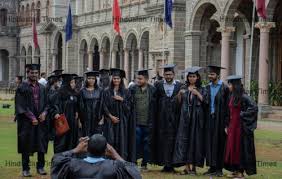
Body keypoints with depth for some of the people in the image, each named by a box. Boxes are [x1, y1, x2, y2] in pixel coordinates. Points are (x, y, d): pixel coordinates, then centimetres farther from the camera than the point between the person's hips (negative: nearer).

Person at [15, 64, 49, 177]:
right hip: (27, 121, -4)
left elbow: (46, 103, 12)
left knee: (41, 144, 5)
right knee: (26, 145, 1)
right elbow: (21, 105, -9)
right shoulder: (22, 87, -5)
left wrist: (44, 112, -7)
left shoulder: (42, 88, 10)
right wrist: (31, 117, -14)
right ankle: (25, 169, 8)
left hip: (40, 120, 4)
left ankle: (40, 167, 15)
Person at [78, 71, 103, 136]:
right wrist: (81, 119, -3)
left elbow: (102, 104, 2)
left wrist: (101, 117, -8)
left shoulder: (100, 91, 5)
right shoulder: (82, 91, 4)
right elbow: (80, 106, 3)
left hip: (96, 118, 0)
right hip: (86, 118, 0)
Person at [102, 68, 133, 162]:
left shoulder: (126, 92, 7)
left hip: (122, 121, 0)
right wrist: (111, 116, -9)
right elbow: (104, 106, 2)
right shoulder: (107, 92, 6)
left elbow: (129, 106, 4)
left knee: (122, 141, -2)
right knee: (110, 141, -4)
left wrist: (122, 100, -12)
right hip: (110, 120, 0)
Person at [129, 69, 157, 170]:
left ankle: (144, 164, 17)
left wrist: (153, 120, -1)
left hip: (147, 122, 0)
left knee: (146, 143, 7)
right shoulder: (132, 89, 2)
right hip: (136, 121, 0)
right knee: (136, 143, 0)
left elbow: (155, 105, 3)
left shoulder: (152, 90, 1)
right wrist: (130, 119, -1)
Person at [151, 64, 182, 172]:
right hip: (161, 118, 1)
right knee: (162, 139, 1)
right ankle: (165, 164, 6)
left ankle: (170, 164, 4)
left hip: (174, 118, -1)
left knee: (172, 140, -1)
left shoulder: (179, 86, 5)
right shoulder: (158, 85, 6)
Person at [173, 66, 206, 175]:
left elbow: (205, 102, -6)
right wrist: (180, 94, -6)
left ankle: (193, 166, 1)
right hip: (185, 118, 3)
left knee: (194, 141, -3)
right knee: (184, 140, -3)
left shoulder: (201, 89, 5)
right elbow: (179, 103, 11)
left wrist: (197, 93, -16)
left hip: (196, 118, -3)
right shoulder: (184, 89, 12)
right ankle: (187, 166, 0)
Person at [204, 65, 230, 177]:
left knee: (219, 142, 0)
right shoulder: (207, 88, 10)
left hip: (219, 119, -5)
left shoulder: (224, 88, -6)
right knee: (210, 142, 5)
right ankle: (212, 167, 11)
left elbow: (227, 105, -8)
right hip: (209, 118, 5)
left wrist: (226, 121, -14)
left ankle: (219, 168, 6)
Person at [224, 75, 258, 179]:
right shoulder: (231, 96, 10)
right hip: (232, 126, 8)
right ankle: (235, 170, 18)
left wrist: (242, 115, -15)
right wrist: (227, 126, 13)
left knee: (240, 147, -1)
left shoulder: (243, 97, -15)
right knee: (232, 147, 9)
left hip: (241, 126, -8)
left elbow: (254, 108, -20)